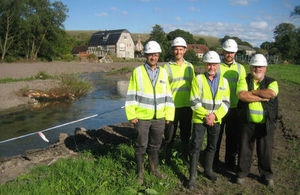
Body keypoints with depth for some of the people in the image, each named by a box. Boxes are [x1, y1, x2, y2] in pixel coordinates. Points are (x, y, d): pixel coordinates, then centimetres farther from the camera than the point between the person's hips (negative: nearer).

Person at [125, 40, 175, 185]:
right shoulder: (137, 71, -4)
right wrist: (131, 115, -8)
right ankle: (140, 173, 26)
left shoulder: (163, 72, 6)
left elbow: (167, 95, 8)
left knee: (155, 145, 17)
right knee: (141, 146, 7)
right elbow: (131, 95, -4)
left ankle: (154, 169, 37)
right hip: (141, 117, -3)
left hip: (159, 118, 3)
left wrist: (168, 115, 5)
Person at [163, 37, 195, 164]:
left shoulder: (190, 66, 9)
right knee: (170, 134, 6)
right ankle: (167, 158, 24)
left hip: (186, 106, 3)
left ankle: (185, 157, 30)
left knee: (186, 134, 13)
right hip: (172, 106, -3)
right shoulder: (167, 67, -2)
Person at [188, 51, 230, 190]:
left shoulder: (224, 81, 4)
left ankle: (208, 170, 35)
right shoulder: (198, 79, -7)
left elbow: (226, 103, 1)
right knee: (196, 147, -3)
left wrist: (214, 115, -13)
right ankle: (192, 176, 9)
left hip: (216, 120, 4)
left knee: (212, 146, 16)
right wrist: (205, 116, -17)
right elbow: (194, 102, -12)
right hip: (199, 119, -4)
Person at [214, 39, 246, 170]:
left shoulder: (240, 68, 7)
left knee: (233, 137, 11)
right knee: (215, 136, 9)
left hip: (234, 108, 3)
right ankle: (213, 161, 27)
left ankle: (231, 162, 28)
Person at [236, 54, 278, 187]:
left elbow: (271, 93, -21)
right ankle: (242, 173, 27)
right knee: (245, 149, 9)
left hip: (266, 124, 0)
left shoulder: (272, 82, 3)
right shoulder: (244, 81, 2)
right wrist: (261, 97, -17)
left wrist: (252, 92, -12)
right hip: (248, 123, 0)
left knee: (265, 150, 12)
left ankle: (266, 175, 33)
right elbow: (241, 95, -19)